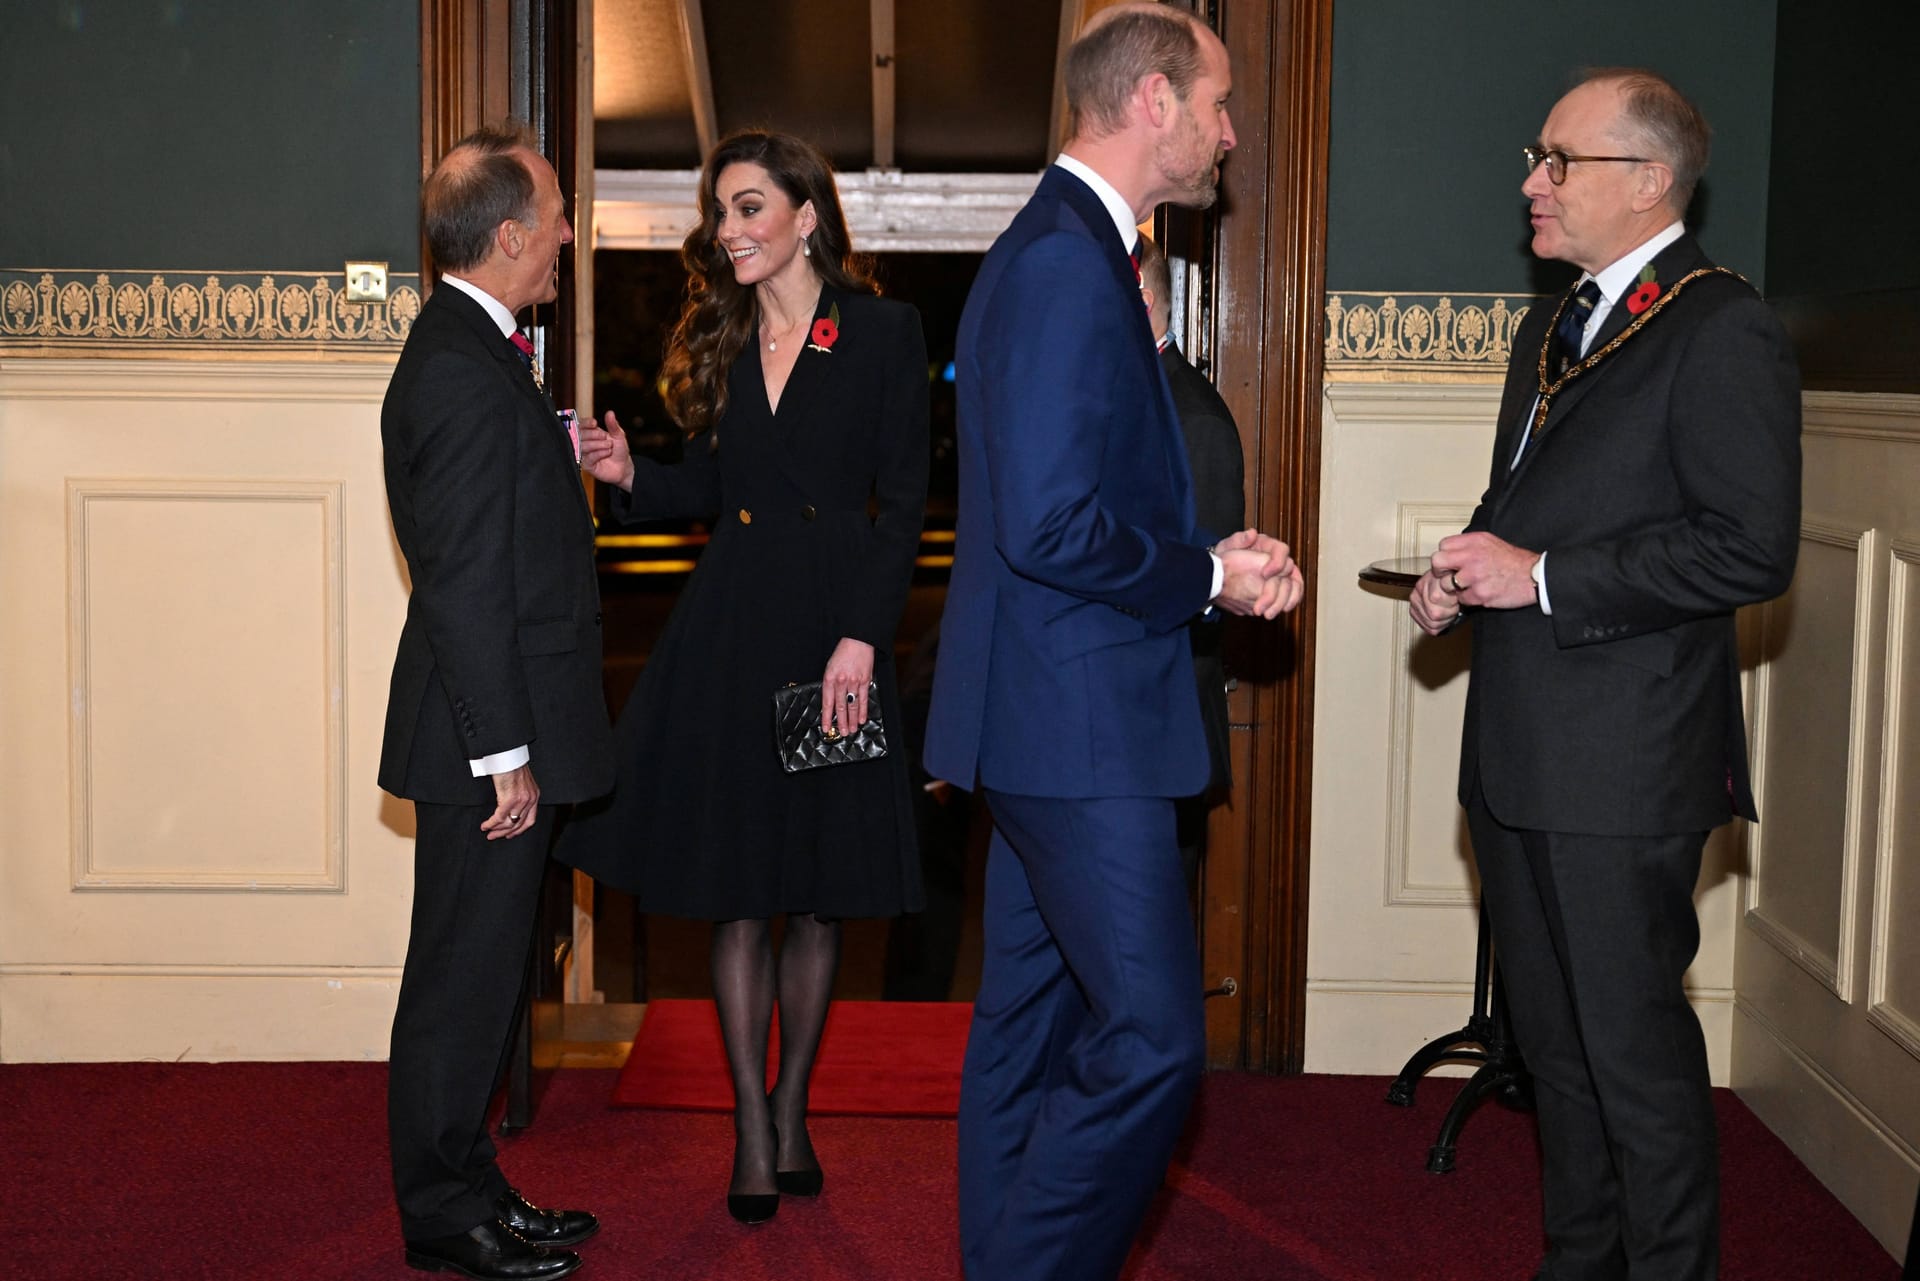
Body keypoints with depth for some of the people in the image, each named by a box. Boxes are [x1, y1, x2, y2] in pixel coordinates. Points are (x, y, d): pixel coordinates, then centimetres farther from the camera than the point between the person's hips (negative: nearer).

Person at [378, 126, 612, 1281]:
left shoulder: (468, 350, 14)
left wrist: (566, 460, 10)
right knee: (466, 978, 1)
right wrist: (504, 752, -21)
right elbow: (466, 583, -22)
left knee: (482, 971, 17)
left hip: (506, 727, 10)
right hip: (488, 731, -10)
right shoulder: (466, 371, -18)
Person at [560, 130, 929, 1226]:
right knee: (735, 896, 3)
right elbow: (709, 489, 14)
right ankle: (753, 1130, 12)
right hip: (730, 630, 3)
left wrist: (863, 637, -14)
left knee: (818, 894, 8)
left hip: (836, 624, -3)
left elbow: (904, 505, -6)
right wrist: (629, 473, -5)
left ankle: (793, 1116, 23)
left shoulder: (884, 332, -2)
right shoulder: (722, 340, 11)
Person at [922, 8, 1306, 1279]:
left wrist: (1214, 554, 6)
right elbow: (1052, 530, -24)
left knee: (1032, 1023, 16)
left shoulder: (1064, 250, 16)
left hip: (1049, 720, 11)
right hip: (1079, 718, -11)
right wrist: (1210, 576, -12)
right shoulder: (1069, 265, -18)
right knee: (1153, 1040, -7)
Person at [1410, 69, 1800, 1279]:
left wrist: (1540, 580, -18)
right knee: (1556, 1041, 17)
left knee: (1636, 1052, -1)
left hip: (1624, 764, -9)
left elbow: (1752, 550, -19)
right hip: (1521, 756, 9)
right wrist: (1466, 578, 5)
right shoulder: (1553, 329, 17)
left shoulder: (1724, 333, -11)